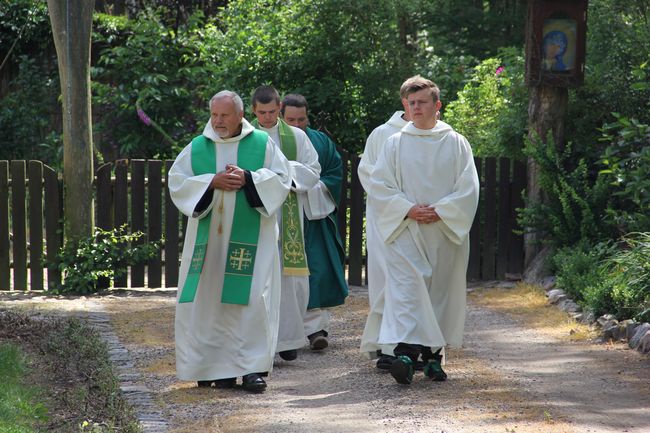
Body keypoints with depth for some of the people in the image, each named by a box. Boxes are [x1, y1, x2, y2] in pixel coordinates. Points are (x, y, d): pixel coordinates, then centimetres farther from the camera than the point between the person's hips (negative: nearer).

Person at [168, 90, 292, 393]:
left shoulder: (262, 144, 6)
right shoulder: (197, 148, 9)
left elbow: (282, 179, 1)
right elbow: (177, 182, 2)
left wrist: (248, 178, -13)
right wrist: (212, 182, -12)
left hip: (250, 239, -2)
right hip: (208, 238, 2)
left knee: (251, 299, -9)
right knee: (209, 300, 0)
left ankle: (252, 367, -8)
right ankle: (219, 368, 6)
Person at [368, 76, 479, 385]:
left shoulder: (456, 144, 5)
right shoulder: (395, 144, 7)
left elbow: (468, 189, 1)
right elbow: (379, 185, 2)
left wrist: (439, 212, -11)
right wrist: (408, 209, -11)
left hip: (445, 230, 1)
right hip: (404, 231, -1)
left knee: (441, 290, 4)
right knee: (406, 288, -15)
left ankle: (433, 355, 13)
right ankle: (405, 352, -26)